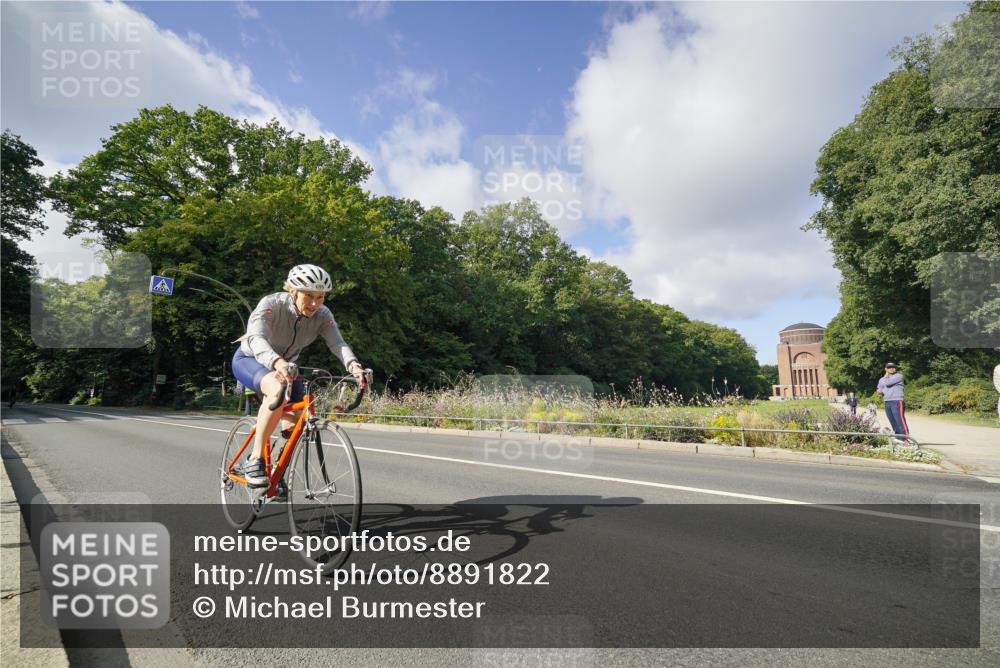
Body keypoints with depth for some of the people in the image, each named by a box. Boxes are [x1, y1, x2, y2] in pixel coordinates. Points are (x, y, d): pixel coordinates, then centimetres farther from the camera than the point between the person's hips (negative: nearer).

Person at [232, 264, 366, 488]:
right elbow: (256, 338, -47)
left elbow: (338, 343, -33)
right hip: (250, 359, -4)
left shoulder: (322, 315, -19)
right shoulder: (271, 305, -30)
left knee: (294, 427, -12)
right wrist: (277, 363, -68)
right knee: (278, 390, -38)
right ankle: (254, 460, -26)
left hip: (286, 365, 4)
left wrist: (354, 365, -55)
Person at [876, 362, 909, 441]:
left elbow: (887, 383, -14)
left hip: (897, 402, -6)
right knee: (893, 423, 8)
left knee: (900, 422, -13)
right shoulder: (882, 379, 19)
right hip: (887, 403, 6)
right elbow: (879, 390, 24)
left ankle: (906, 439, -14)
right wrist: (880, 391, 0)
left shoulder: (898, 376, -1)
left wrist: (887, 375, 3)